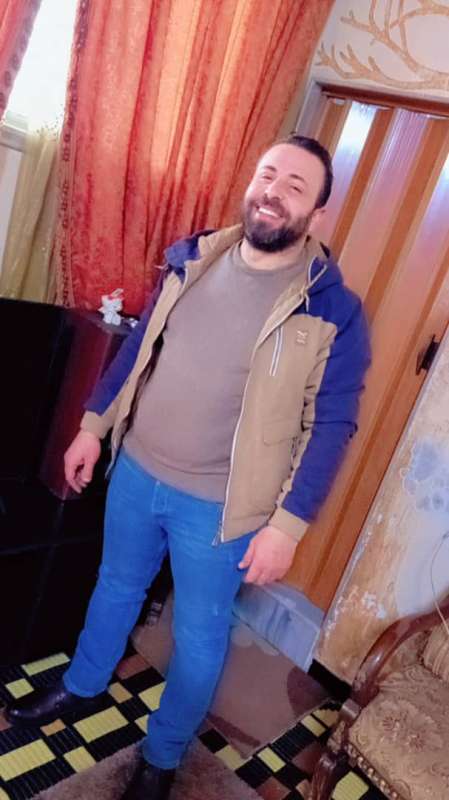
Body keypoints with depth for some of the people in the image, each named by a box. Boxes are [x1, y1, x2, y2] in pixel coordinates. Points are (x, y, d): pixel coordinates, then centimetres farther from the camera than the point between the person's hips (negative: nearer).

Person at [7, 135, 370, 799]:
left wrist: (288, 523, -14)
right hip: (136, 470, 5)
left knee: (198, 637, 14)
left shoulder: (332, 307, -14)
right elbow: (138, 345, 9)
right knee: (116, 588, 26)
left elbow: (331, 424, -11)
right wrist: (94, 424, 11)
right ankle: (80, 688, 55)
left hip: (220, 507, -4)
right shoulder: (192, 258, 0)